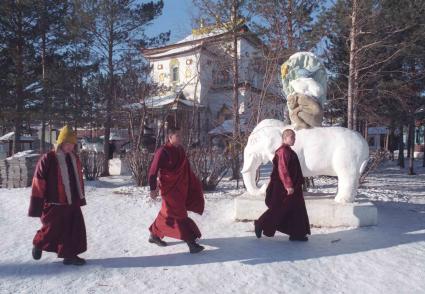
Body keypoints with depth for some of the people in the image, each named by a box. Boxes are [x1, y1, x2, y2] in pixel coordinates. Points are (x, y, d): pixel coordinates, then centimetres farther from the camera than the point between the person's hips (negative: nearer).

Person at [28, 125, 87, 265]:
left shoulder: (74, 159, 7)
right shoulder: (47, 159, -15)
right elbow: (38, 183, -14)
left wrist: (80, 198, 19)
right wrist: (36, 206, -13)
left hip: (72, 203, 6)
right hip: (54, 205, -6)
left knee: (75, 229, 5)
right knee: (52, 230, 6)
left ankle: (70, 255, 18)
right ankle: (38, 244, 36)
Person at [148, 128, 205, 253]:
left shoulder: (180, 150, 5)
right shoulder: (163, 152, -17)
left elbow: (186, 169, 14)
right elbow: (153, 170, -16)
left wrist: (195, 184, 14)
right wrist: (153, 189, -15)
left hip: (180, 187, 8)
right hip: (170, 188, -8)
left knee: (167, 213, 18)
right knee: (178, 214, -5)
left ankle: (154, 235, 34)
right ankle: (191, 243, -2)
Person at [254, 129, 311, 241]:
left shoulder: (289, 151, 14)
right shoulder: (283, 151, -17)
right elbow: (283, 170, -23)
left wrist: (298, 183, 22)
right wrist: (288, 185, -25)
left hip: (291, 185, 10)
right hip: (282, 187, -10)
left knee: (296, 209, 9)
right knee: (278, 209, -1)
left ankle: (297, 234, 14)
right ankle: (261, 225, 14)